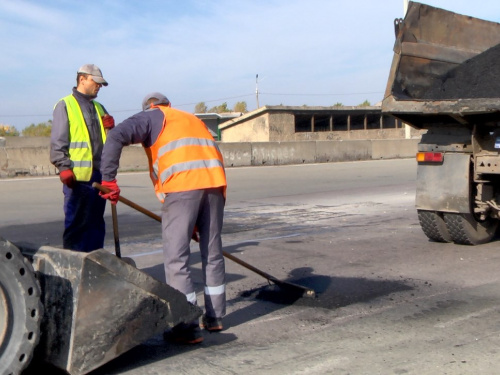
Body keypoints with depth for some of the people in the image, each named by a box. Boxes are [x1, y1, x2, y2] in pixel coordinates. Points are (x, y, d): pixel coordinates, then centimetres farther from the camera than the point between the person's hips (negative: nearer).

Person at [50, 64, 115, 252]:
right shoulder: (65, 105, 1)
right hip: (78, 175, -7)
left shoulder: (98, 108, 22)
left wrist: (110, 127, 5)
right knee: (76, 223, -5)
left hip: (99, 174, 7)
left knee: (96, 223, 10)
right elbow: (57, 141, -7)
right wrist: (64, 167, -16)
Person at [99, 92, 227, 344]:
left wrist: (108, 178, -3)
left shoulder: (151, 117, 16)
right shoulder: (194, 119, 34)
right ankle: (214, 317, 26)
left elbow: (116, 137, -3)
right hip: (215, 182, 7)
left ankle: (188, 327, -2)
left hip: (182, 185, -6)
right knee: (212, 252, 16)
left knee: (176, 256, -1)